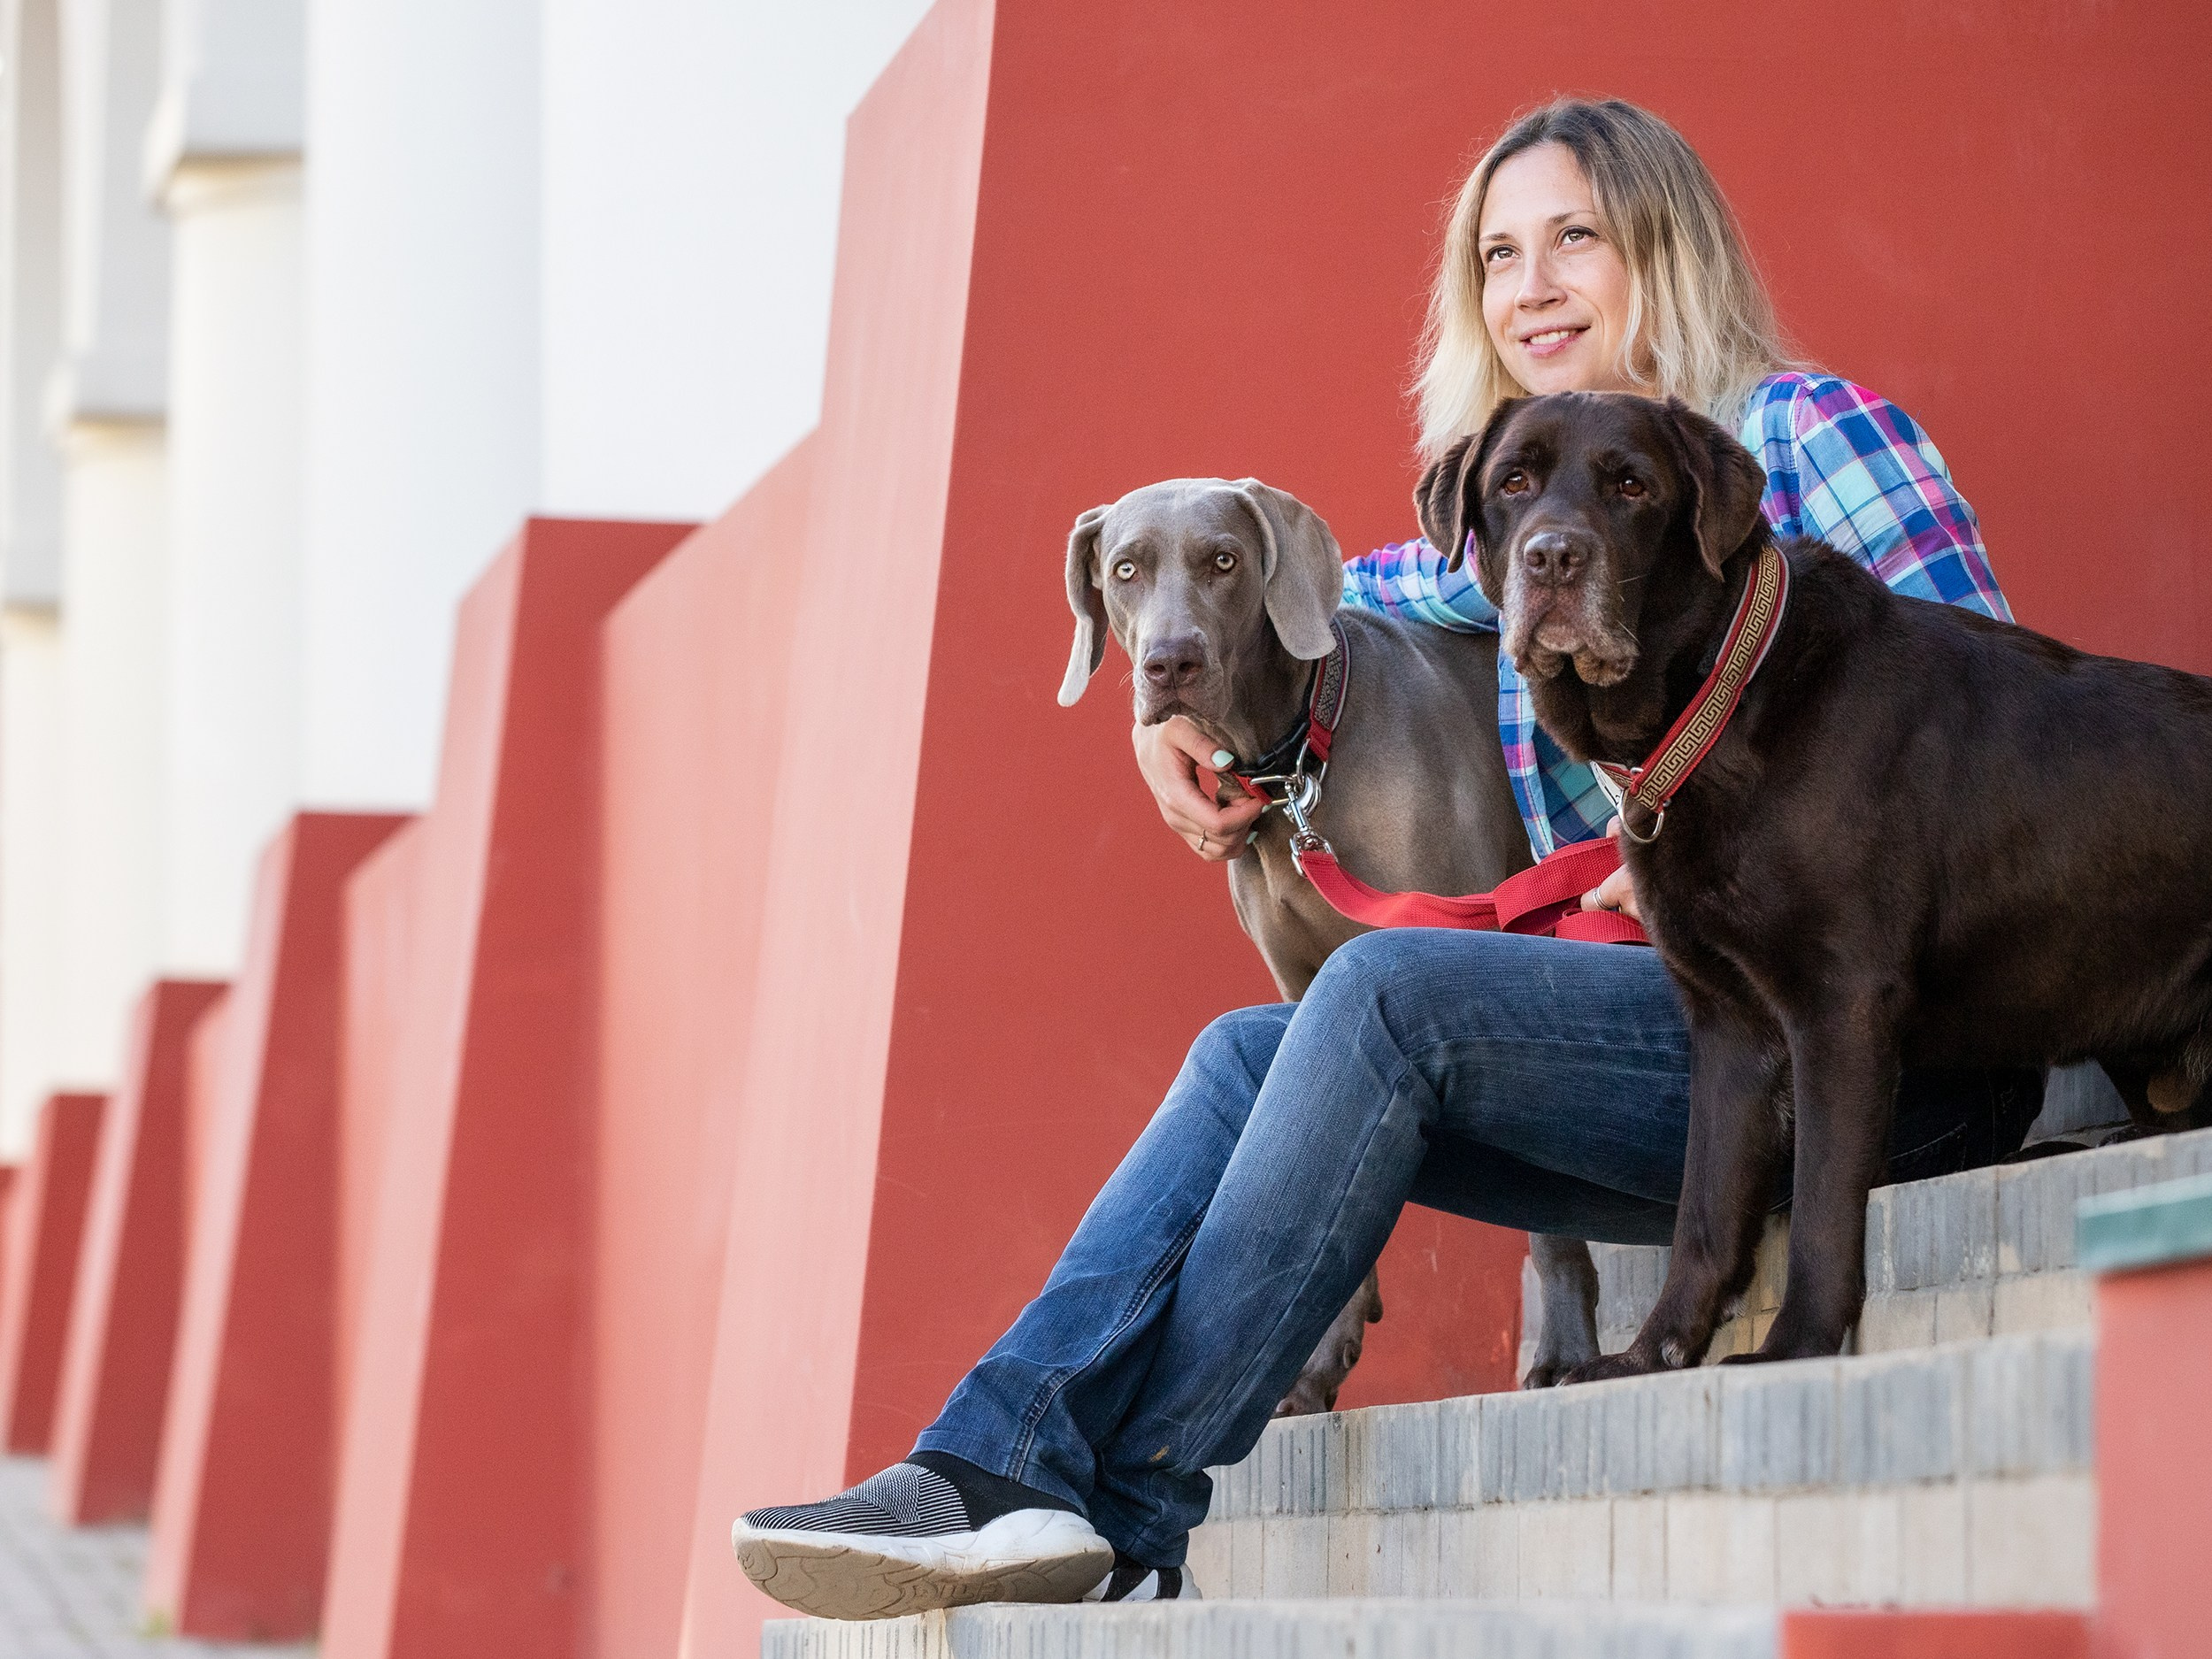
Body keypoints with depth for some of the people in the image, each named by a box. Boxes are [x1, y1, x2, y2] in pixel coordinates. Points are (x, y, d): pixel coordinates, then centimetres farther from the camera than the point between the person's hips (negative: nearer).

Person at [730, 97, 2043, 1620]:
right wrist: (1175, 705, 15)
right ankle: (1003, 1469, -26)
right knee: (1255, 1052, -10)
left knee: (1388, 988, -23)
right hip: (1680, 1033, 7)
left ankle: (1126, 1515, -25)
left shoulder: (1806, 434, 1)